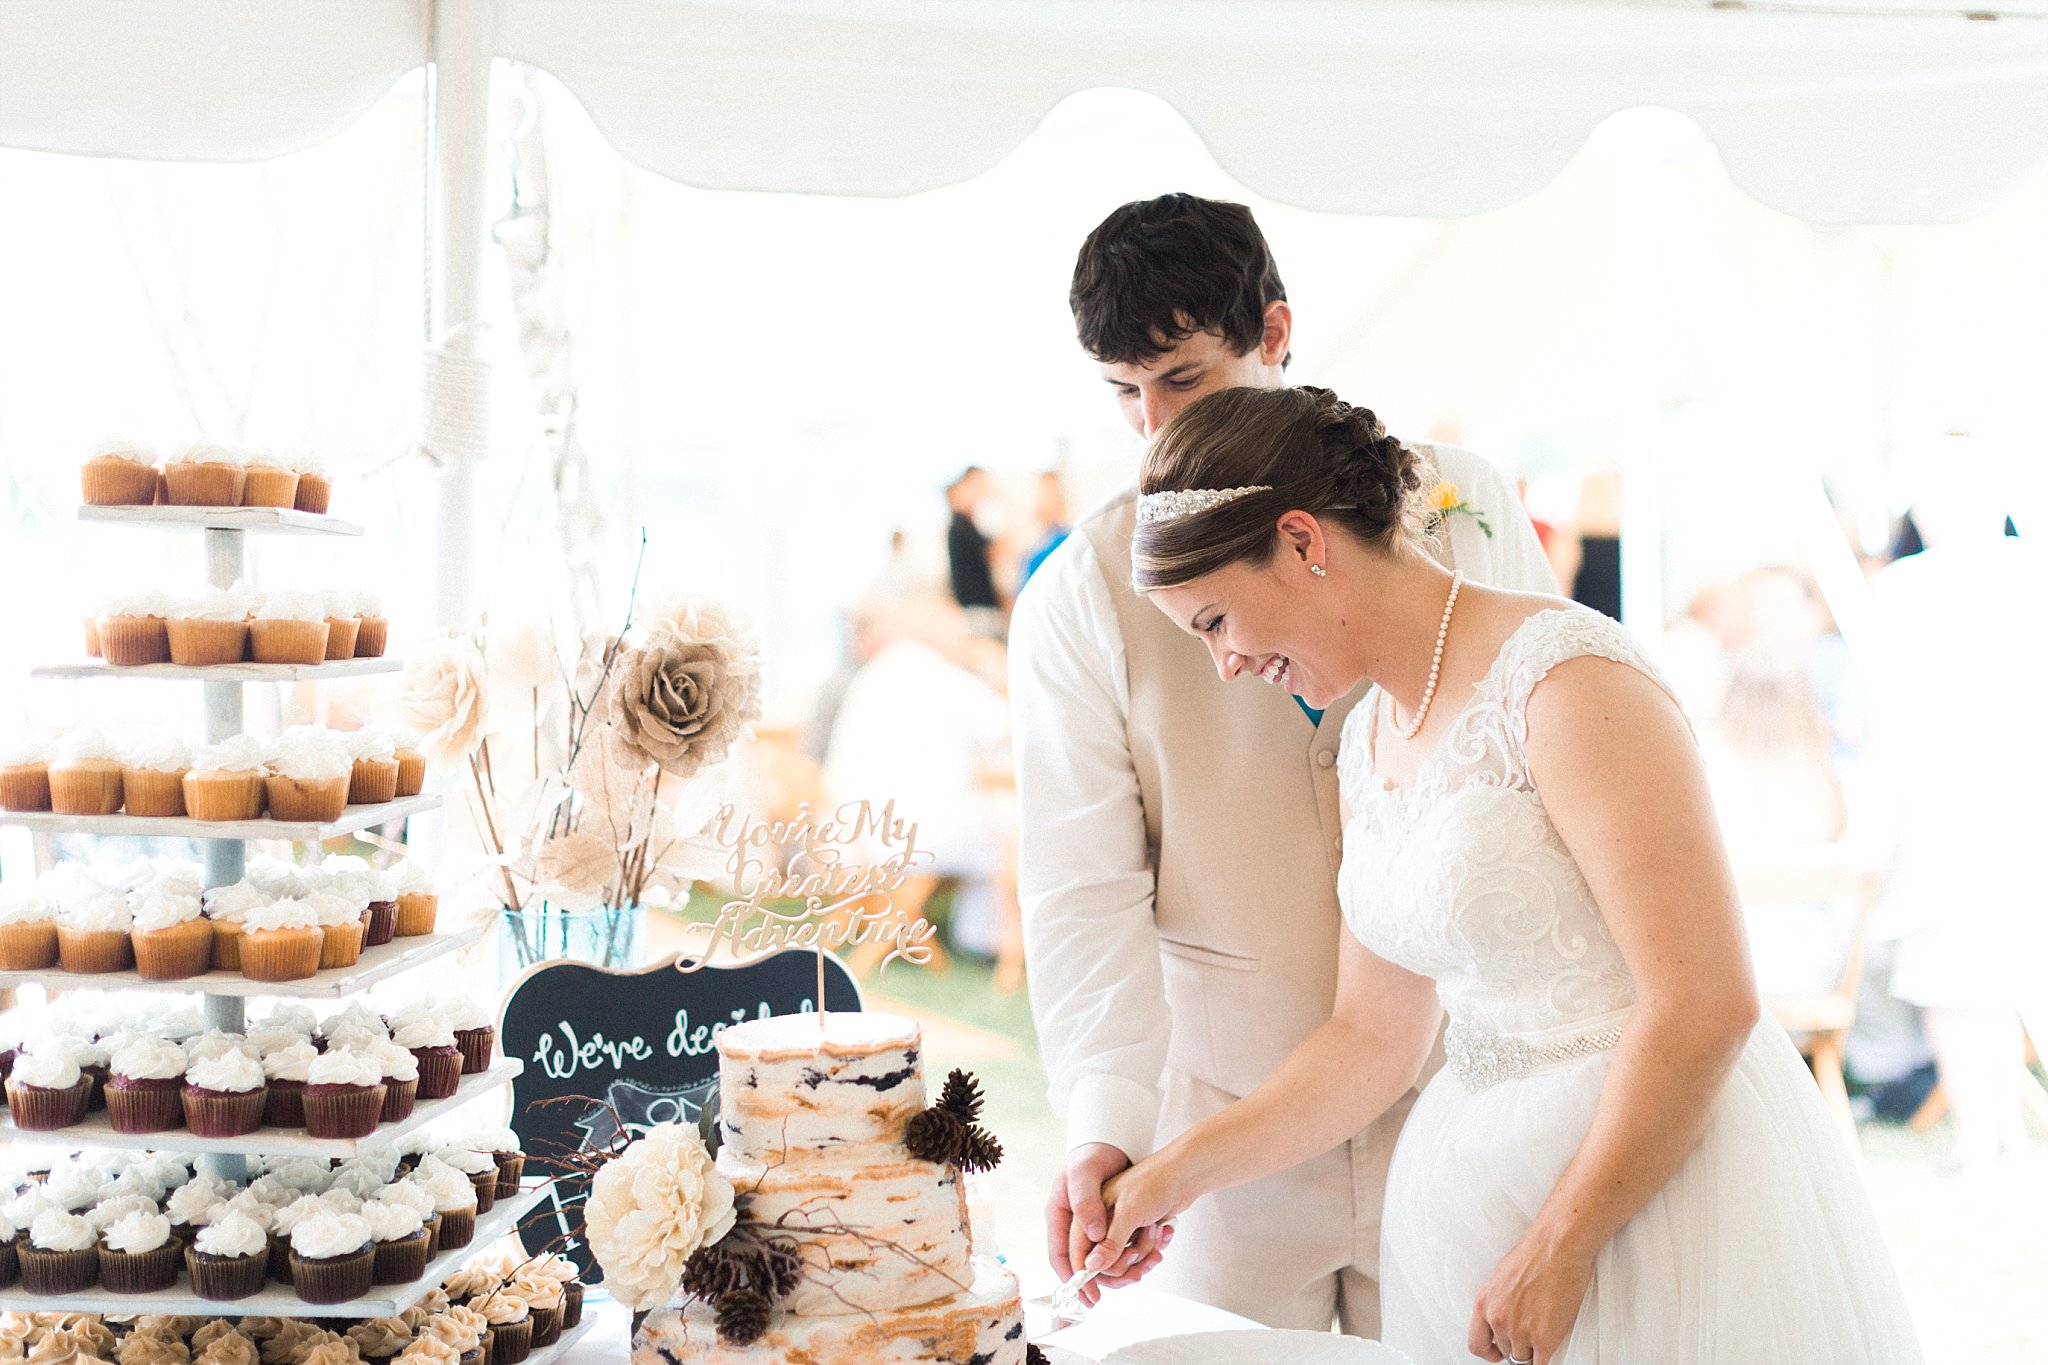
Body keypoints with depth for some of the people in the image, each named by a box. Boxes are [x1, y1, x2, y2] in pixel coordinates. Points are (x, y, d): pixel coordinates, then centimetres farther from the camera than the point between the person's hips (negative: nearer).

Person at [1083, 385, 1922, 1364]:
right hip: (1478, 1188, 8)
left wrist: (1559, 1247, -17)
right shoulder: (1368, 742, 8)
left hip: (1649, 1177, -7)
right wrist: (1177, 1172, 5)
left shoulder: (1567, 677, -19)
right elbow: (1374, 1037, 11)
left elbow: (1704, 1004, -22)